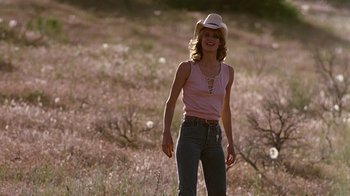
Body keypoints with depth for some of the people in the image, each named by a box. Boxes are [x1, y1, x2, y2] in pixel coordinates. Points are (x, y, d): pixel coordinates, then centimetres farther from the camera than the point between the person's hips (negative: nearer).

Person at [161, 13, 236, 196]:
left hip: (214, 136, 4)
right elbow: (171, 102, 2)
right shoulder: (187, 68, 0)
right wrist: (166, 133, -10)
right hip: (191, 133, -4)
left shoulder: (227, 72, 11)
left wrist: (230, 143, 18)